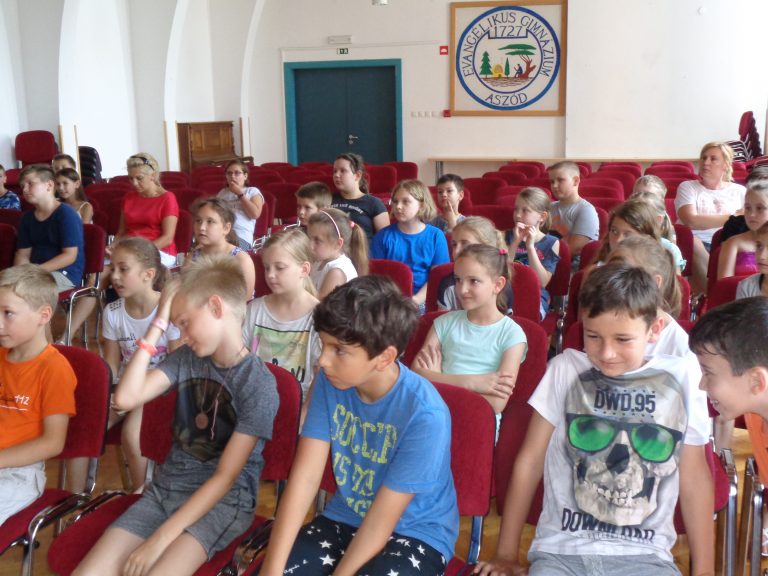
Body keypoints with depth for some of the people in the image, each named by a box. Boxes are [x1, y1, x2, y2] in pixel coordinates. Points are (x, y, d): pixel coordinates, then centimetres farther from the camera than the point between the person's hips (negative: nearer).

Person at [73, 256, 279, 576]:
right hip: (164, 488, 5)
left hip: (224, 500, -5)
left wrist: (160, 538, -19)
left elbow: (224, 477, -16)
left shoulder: (259, 385, -15)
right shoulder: (186, 358, 3)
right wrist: (157, 325, -10)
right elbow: (125, 399, -11)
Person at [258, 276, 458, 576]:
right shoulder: (330, 382, -11)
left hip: (414, 533, -4)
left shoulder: (425, 414, -27)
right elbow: (304, 477, -13)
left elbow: (381, 520, -21)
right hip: (344, 519, 4)